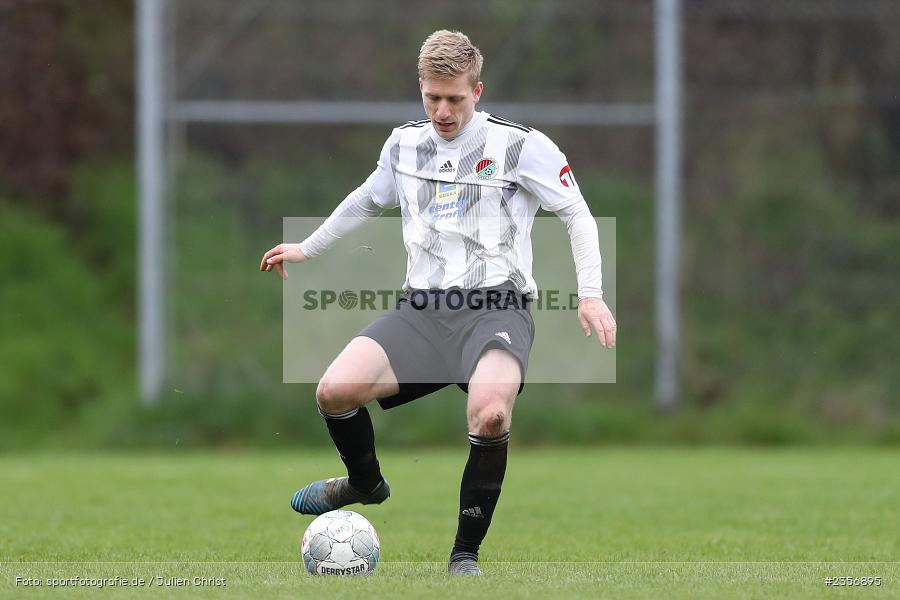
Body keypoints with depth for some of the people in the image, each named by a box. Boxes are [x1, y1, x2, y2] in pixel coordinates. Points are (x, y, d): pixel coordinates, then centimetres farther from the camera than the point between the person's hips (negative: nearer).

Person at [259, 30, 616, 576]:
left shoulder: (521, 146, -2)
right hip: (421, 311, 4)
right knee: (335, 391, -19)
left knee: (490, 414, -35)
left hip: (495, 310, -4)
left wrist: (591, 294, -6)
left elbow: (577, 213, 4)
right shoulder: (405, 145, 13)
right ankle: (366, 483, 16)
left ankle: (466, 555, -15)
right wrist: (307, 249, 39)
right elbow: (366, 202, 32)